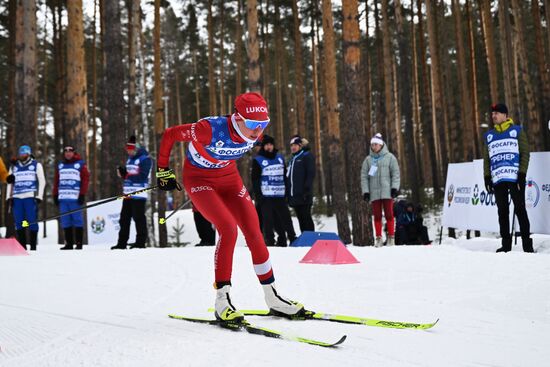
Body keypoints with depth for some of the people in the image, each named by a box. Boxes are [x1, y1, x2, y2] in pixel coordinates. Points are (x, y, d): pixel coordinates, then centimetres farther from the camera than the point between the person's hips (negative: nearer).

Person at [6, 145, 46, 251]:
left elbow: (42, 182, 6)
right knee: (19, 222, -1)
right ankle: (22, 246, 5)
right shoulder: (14, 167, 19)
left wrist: (39, 197, -3)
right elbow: (10, 183, 23)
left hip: (31, 197, -3)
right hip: (17, 198, 4)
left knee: (32, 221, -7)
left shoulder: (36, 165, 9)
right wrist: (9, 197, 12)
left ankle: (33, 246, -3)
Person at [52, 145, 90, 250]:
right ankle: (69, 243, 10)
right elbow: (56, 181, 18)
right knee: (65, 222, 5)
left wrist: (82, 194, -9)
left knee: (77, 221, -5)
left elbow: (85, 179, -2)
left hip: (75, 198, -5)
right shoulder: (60, 165, 18)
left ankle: (79, 243, -2)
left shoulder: (80, 164, 4)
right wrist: (55, 195, 11)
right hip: (63, 198, 5)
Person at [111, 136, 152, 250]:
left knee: (139, 218, -7)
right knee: (124, 218, 11)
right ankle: (122, 243, 17)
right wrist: (122, 172, 3)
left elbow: (143, 176, -18)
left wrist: (128, 175, -23)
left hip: (138, 195, -9)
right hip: (128, 193, 9)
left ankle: (141, 242, -1)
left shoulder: (145, 159, -9)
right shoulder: (130, 158, 20)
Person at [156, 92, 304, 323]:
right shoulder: (211, 129, -33)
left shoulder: (255, 133, -16)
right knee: (228, 228, -25)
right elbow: (169, 135, -19)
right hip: (199, 180, -5)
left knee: (254, 233, -4)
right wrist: (163, 172, -9)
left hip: (229, 178, 5)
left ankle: (272, 298, 9)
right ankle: (221, 300, -15)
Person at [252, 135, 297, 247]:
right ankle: (269, 242, 0)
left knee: (286, 218, 7)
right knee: (268, 221, -4)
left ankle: (293, 240, 14)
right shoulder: (258, 160, 0)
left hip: (280, 196, 4)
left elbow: (285, 176, 19)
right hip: (266, 197, -4)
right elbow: (255, 179, -2)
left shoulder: (280, 158, 14)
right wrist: (258, 196, -11)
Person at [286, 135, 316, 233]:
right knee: (300, 218, 9)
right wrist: (288, 193, 17)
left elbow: (311, 174, -11)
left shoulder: (307, 156, -2)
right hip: (294, 195, 8)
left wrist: (307, 189, -19)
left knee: (306, 218, -7)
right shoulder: (293, 159, 22)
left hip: (304, 196, -8)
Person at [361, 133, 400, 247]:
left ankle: (391, 237, 4)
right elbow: (364, 176, 9)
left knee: (389, 214, -3)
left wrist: (395, 188, -7)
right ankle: (378, 238, 7)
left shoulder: (389, 157, 5)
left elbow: (396, 174, 3)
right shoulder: (368, 159, 11)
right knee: (377, 216, 2)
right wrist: (365, 191, 1)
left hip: (387, 191, -2)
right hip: (374, 193, 2)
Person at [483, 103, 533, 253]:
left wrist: (522, 174, -8)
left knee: (520, 210, -4)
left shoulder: (517, 131, 5)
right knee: (502, 211, 3)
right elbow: (486, 159, 18)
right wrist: (487, 178, 7)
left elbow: (525, 153, 1)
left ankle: (527, 244, -1)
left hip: (515, 178, -4)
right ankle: (506, 244, 8)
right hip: (498, 180, 4)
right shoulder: (489, 136, 17)